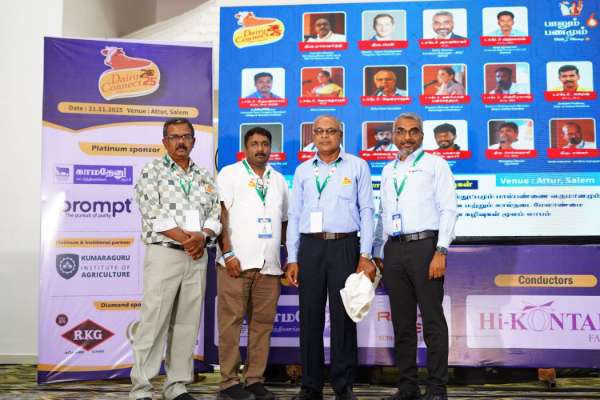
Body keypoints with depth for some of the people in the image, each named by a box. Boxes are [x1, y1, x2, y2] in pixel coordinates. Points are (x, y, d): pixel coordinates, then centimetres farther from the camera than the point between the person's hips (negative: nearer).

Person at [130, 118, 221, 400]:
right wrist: (185, 238, -15)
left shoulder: (205, 176, 15)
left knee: (187, 324, 7)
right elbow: (154, 214, -10)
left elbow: (215, 213, 8)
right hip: (164, 253, -5)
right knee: (153, 322, -5)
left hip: (197, 257, 5)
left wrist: (202, 236, -11)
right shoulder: (152, 172, 1)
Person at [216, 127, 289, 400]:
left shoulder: (279, 179, 18)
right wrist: (228, 254, -12)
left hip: (269, 265, 4)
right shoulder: (230, 174, 5)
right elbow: (221, 214, -4)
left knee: (263, 323, 5)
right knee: (231, 322, -3)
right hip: (237, 261, -4)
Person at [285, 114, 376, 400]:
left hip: (345, 246, -2)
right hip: (310, 247, 2)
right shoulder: (303, 171, 14)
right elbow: (294, 215, 12)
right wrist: (292, 259, 6)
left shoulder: (357, 167, 7)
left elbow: (366, 211, 3)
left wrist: (365, 255, -5)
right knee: (310, 316, 4)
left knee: (343, 317, 0)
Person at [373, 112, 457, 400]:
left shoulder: (435, 164, 4)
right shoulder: (388, 170, 20)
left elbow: (448, 209, -4)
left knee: (432, 320, -4)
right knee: (402, 322, 8)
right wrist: (378, 253, 16)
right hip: (393, 249, 5)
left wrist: (440, 252, -14)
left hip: (424, 246, -5)